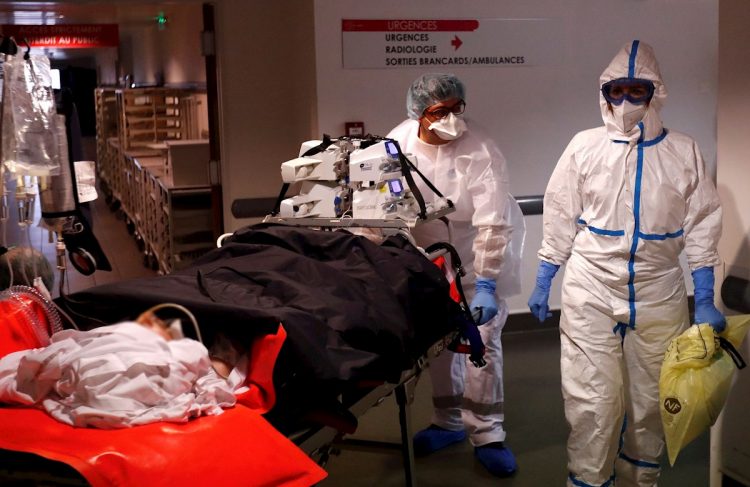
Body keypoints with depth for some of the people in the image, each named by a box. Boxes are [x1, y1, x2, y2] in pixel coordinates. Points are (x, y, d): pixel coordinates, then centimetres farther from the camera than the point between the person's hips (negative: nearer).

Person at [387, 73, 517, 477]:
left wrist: (485, 285, -32)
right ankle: (448, 421, 29)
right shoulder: (397, 142, -14)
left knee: (481, 341, -5)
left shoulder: (482, 153, -26)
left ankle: (487, 436, 8)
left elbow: (491, 226, -29)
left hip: (476, 257, -4)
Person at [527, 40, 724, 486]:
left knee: (650, 400, 12)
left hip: (658, 297, 1)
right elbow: (560, 219, 5)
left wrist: (705, 301, 0)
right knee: (591, 401, -1)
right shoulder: (585, 146, 0)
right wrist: (542, 283, 5)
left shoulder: (684, 152, 2)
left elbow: (701, 228, 4)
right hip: (591, 293, -1)